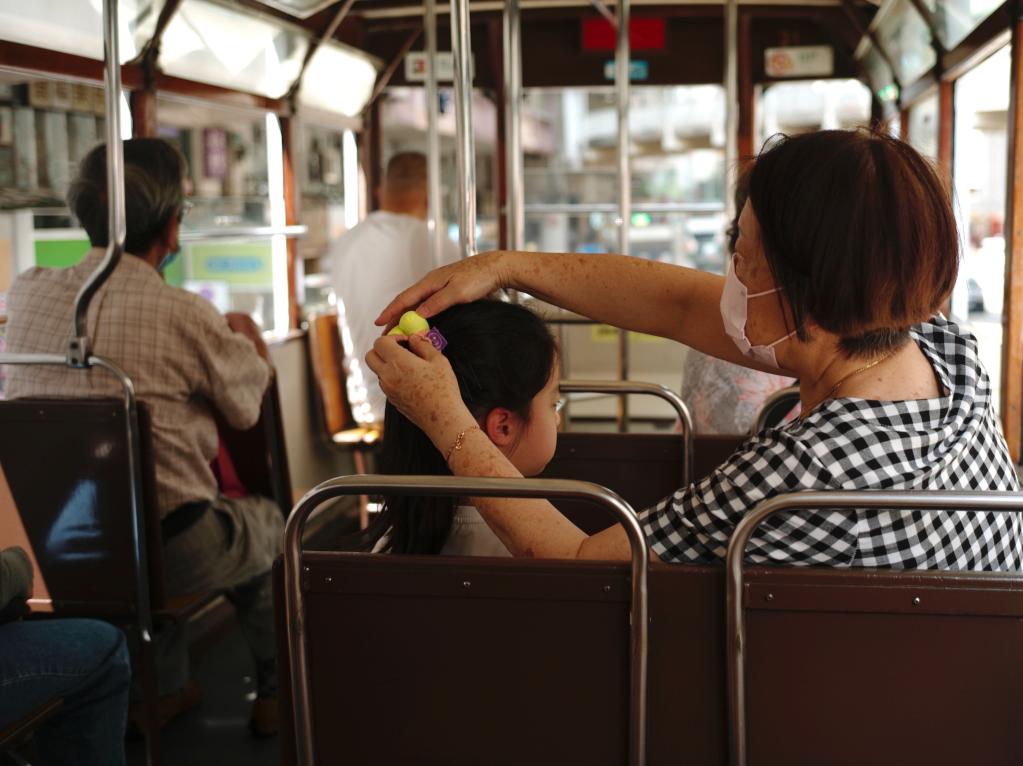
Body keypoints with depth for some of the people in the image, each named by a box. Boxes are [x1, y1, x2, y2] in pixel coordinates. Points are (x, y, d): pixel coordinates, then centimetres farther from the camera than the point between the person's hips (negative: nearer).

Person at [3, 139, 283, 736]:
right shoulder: (187, 317, -18)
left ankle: (161, 691, 40)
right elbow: (248, 407, 0)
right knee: (269, 523, 25)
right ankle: (276, 692, 38)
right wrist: (246, 340, 22)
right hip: (172, 554, -5)